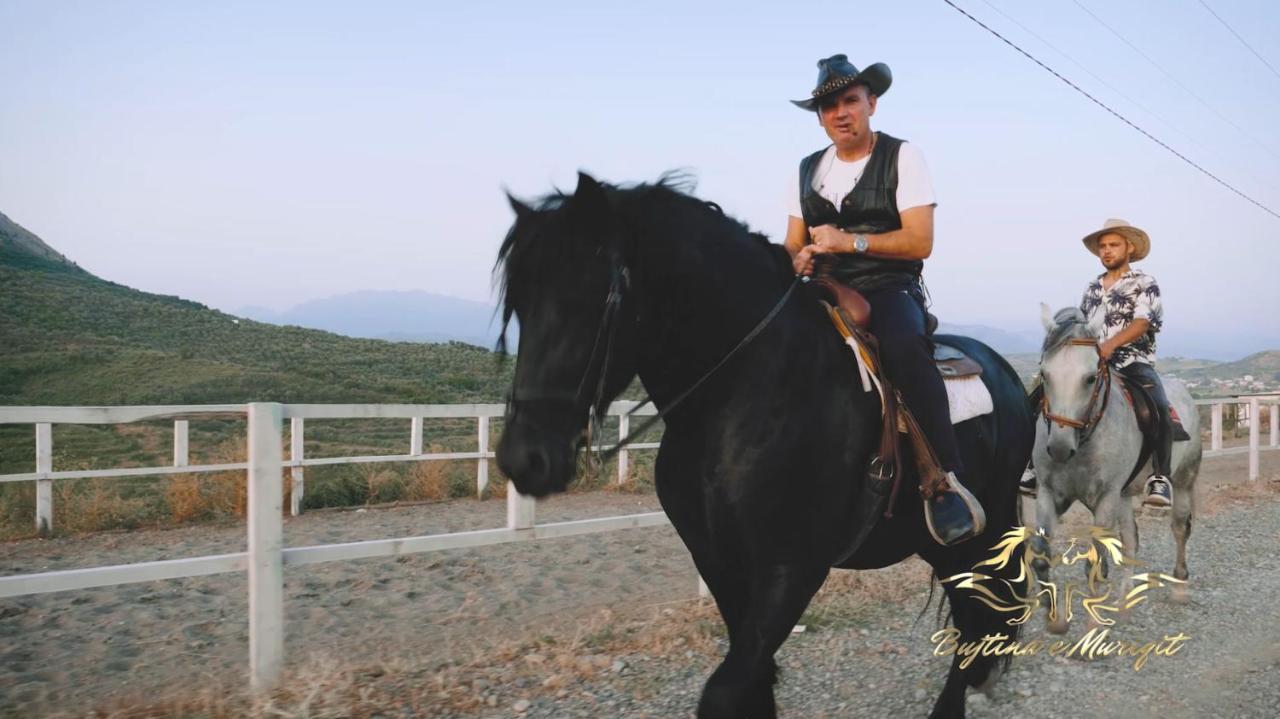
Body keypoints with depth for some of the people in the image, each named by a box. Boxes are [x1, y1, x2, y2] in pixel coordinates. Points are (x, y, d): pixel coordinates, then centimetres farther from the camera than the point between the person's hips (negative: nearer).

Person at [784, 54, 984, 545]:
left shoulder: (901, 157, 2)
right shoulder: (808, 170, 16)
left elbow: (920, 242, -7)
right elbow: (794, 246, 16)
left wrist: (848, 241, -17)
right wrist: (797, 261, -9)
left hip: (889, 288, -5)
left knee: (905, 346, -38)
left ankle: (945, 480, -33)